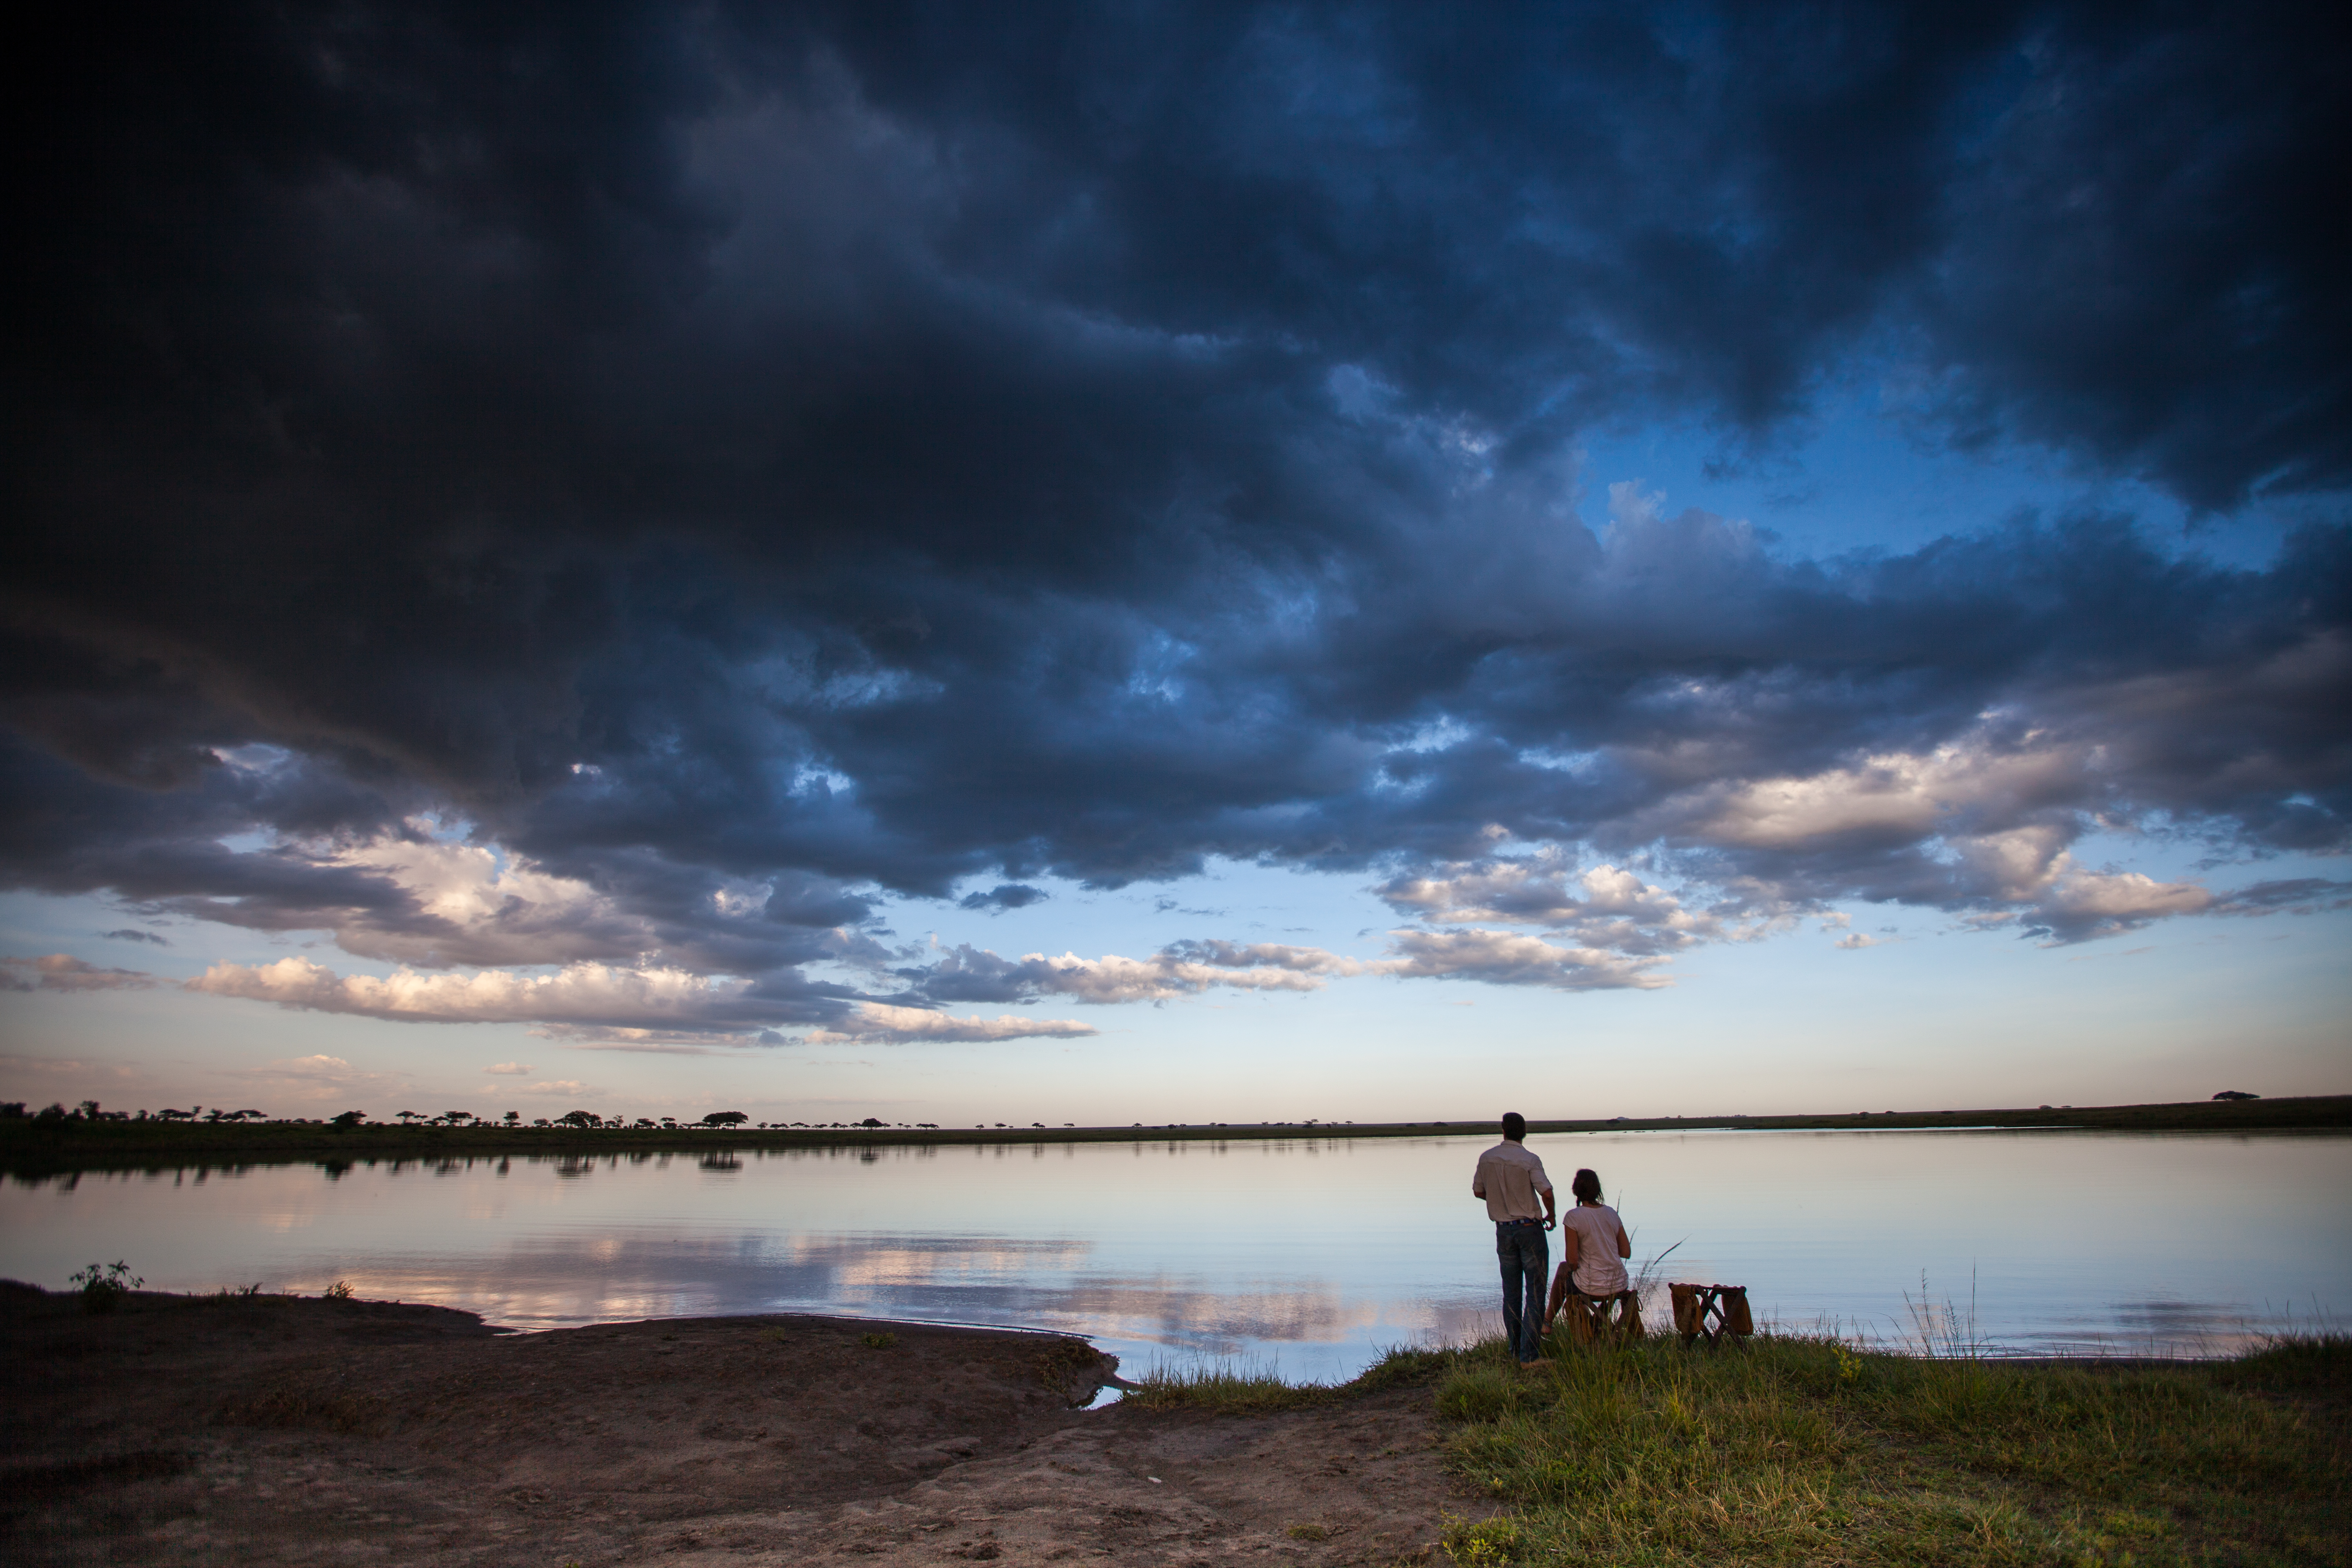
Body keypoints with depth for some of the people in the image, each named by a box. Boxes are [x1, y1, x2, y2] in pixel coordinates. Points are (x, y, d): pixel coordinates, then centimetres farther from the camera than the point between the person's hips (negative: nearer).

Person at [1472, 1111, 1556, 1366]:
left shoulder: (1486, 1158, 1)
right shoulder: (1529, 1160, -13)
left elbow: (1478, 1192, 9)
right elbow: (1546, 1192, -23)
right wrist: (1552, 1215, -4)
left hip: (1503, 1230, 4)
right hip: (1530, 1230, -4)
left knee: (1511, 1292, 13)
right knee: (1535, 1292, 0)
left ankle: (1516, 1349, 20)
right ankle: (1529, 1355, -3)